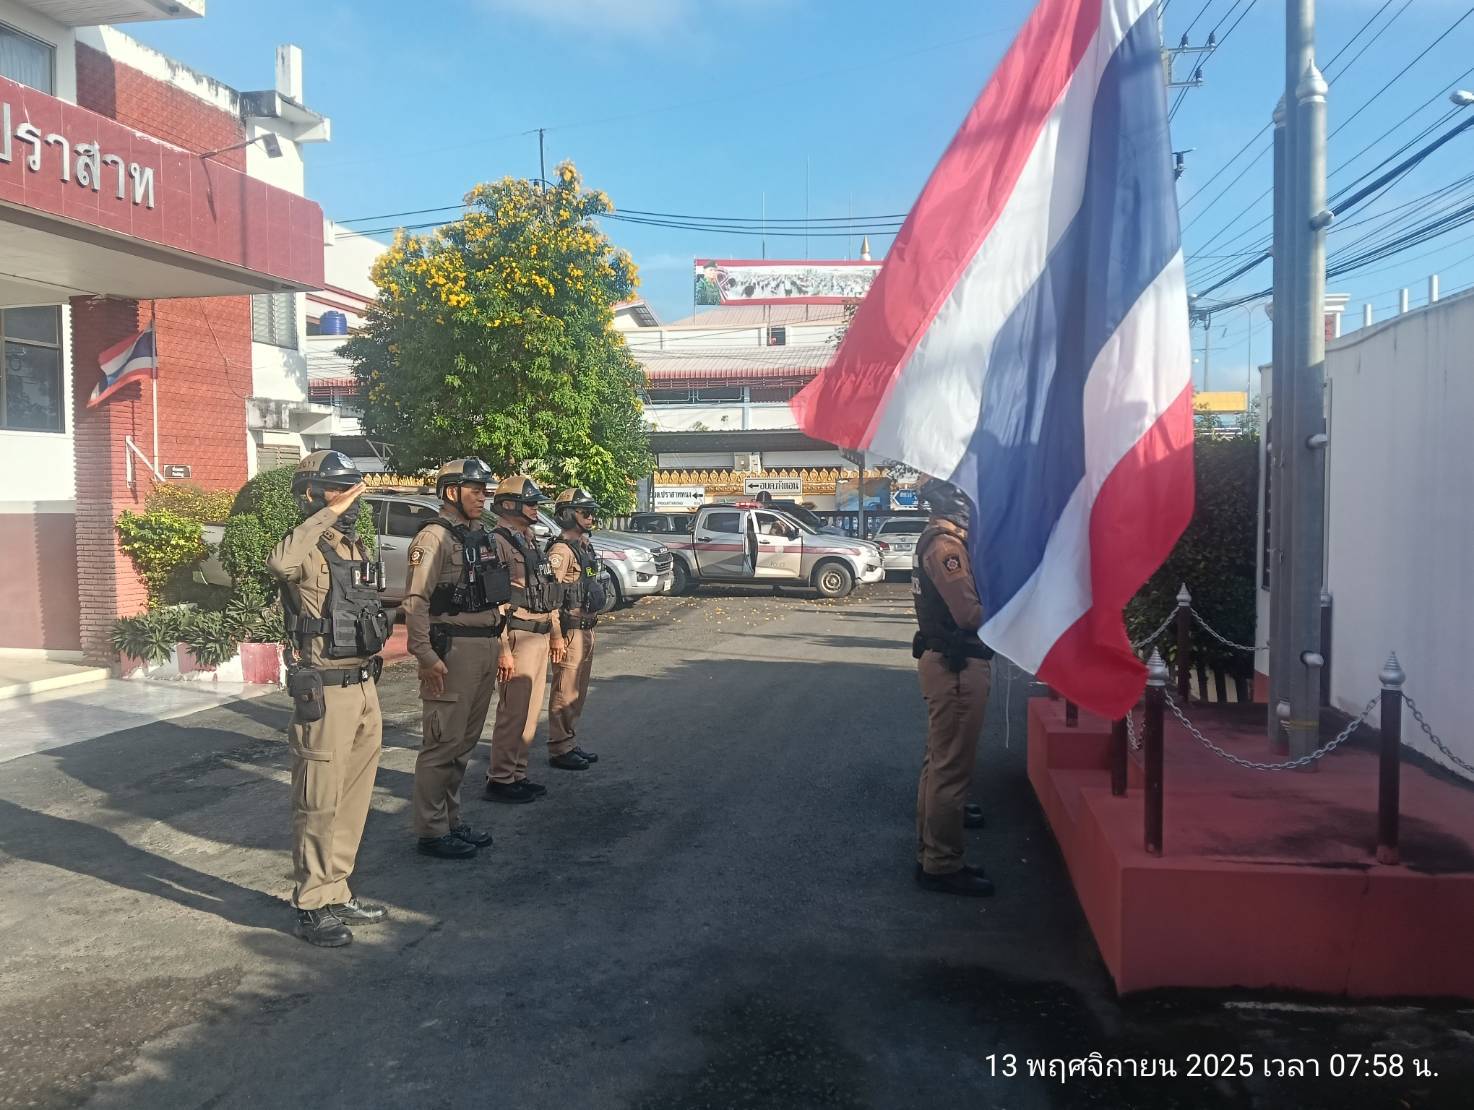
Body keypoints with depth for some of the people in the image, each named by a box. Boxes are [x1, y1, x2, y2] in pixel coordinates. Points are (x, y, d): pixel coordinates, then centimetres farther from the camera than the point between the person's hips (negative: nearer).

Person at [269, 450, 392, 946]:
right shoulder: (308, 551, -13)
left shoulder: (357, 548, 13)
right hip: (325, 694, -8)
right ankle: (312, 906, 13)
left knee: (354, 799, 15)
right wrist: (329, 512, -33)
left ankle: (337, 894, 28)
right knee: (319, 804, 1)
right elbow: (279, 563, -40)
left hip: (365, 689, 8)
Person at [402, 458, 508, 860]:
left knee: (465, 742, 15)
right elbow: (415, 601, -18)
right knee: (443, 743, -2)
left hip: (485, 649, 9)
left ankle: (452, 820, 25)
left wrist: (500, 646, 18)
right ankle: (431, 831, 8)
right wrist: (426, 657, -22)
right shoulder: (435, 537, -11)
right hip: (453, 650, -9)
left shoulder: (482, 536, 16)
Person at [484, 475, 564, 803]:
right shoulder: (498, 542, -13)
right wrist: (503, 650, -22)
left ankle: (518, 773, 23)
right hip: (519, 636, -9)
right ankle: (500, 779, 5)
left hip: (540, 637, 9)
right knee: (513, 711, -4)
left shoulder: (531, 542, 17)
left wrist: (555, 634, 21)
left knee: (530, 711, 14)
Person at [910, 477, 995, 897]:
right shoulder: (945, 544, -18)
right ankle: (942, 866, 6)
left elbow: (965, 602, 11)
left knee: (941, 764, 16)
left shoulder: (947, 538, 14)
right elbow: (970, 614, -22)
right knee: (951, 768, -3)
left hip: (950, 662, 11)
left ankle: (931, 855, 26)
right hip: (955, 666, -11)